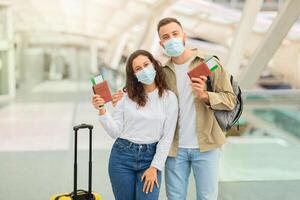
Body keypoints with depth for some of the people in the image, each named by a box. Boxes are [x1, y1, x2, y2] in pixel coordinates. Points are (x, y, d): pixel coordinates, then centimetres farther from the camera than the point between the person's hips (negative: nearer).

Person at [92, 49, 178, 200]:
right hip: (122, 156, 1)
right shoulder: (126, 96, 0)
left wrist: (154, 167, -7)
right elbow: (115, 132, -2)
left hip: (150, 157, -1)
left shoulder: (169, 97, -3)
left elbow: (167, 137, -4)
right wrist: (102, 111, -16)